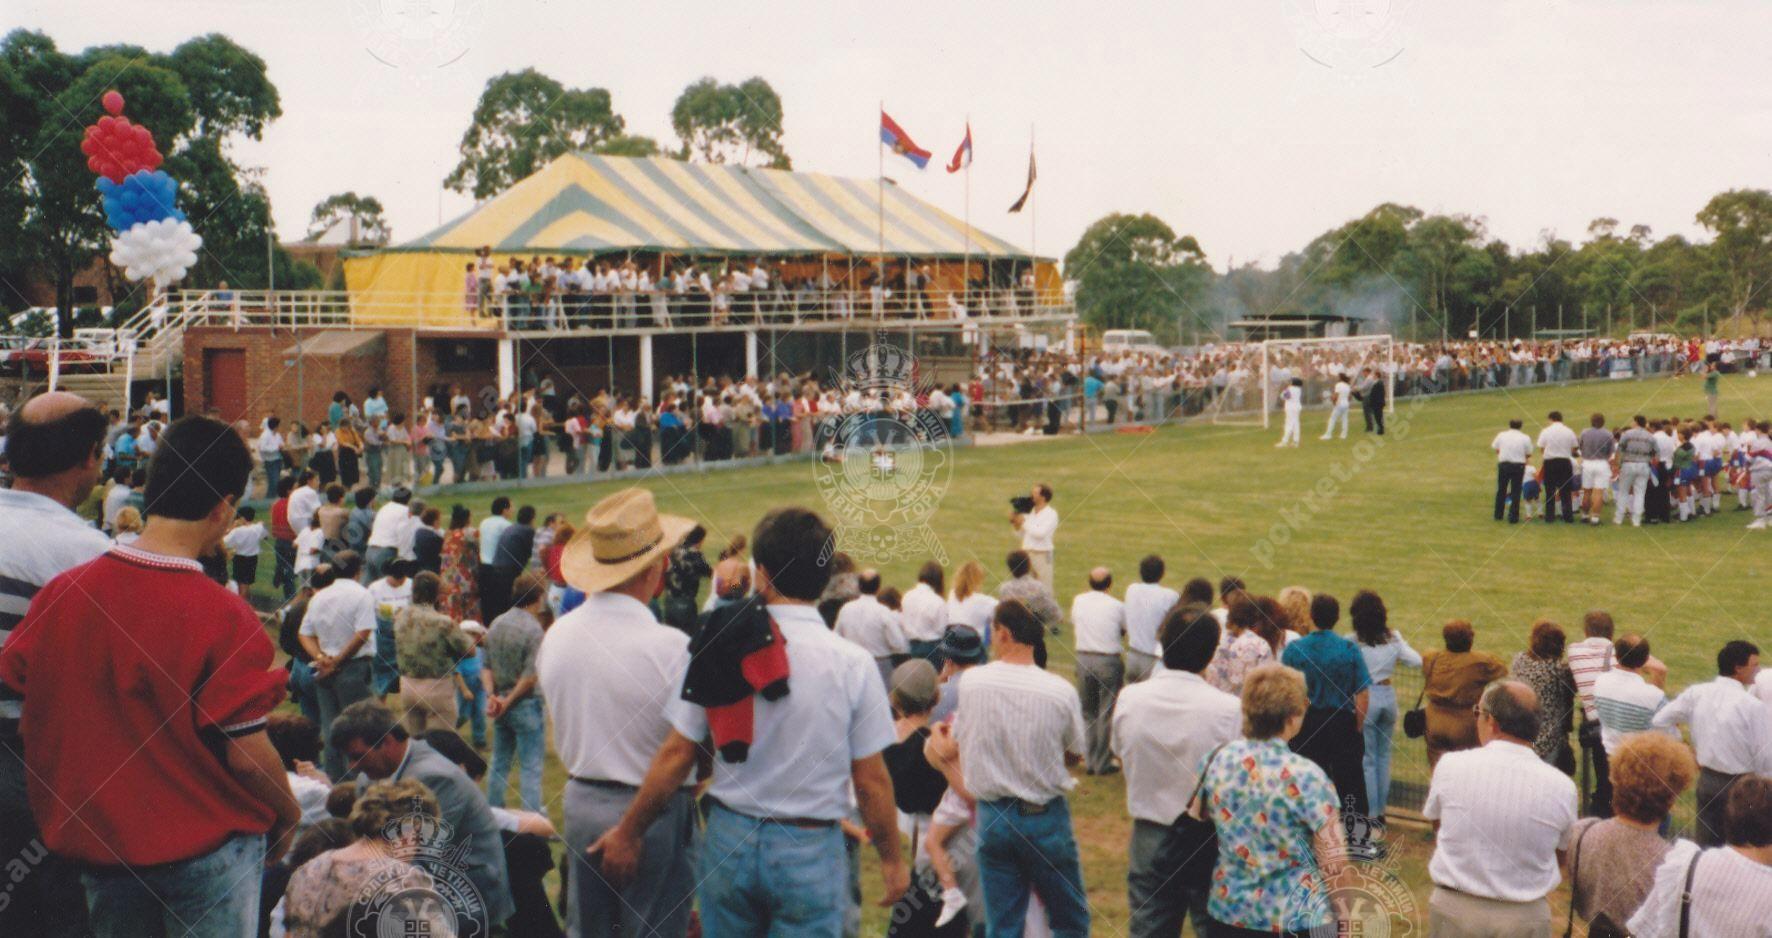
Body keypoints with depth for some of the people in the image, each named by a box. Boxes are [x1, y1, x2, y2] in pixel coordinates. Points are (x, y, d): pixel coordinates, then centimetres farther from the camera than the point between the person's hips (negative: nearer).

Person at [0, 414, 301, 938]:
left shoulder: (59, 594, -8)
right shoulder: (225, 618, -22)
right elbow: (245, 754, -19)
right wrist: (288, 813, 0)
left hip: (94, 839, 5)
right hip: (205, 846, -5)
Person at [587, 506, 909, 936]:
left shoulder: (718, 648, -7)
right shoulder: (853, 664, -10)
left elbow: (675, 756, -3)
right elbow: (871, 780, -7)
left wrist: (627, 834, 9)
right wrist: (892, 859, 8)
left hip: (729, 837, 2)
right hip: (810, 852, -2)